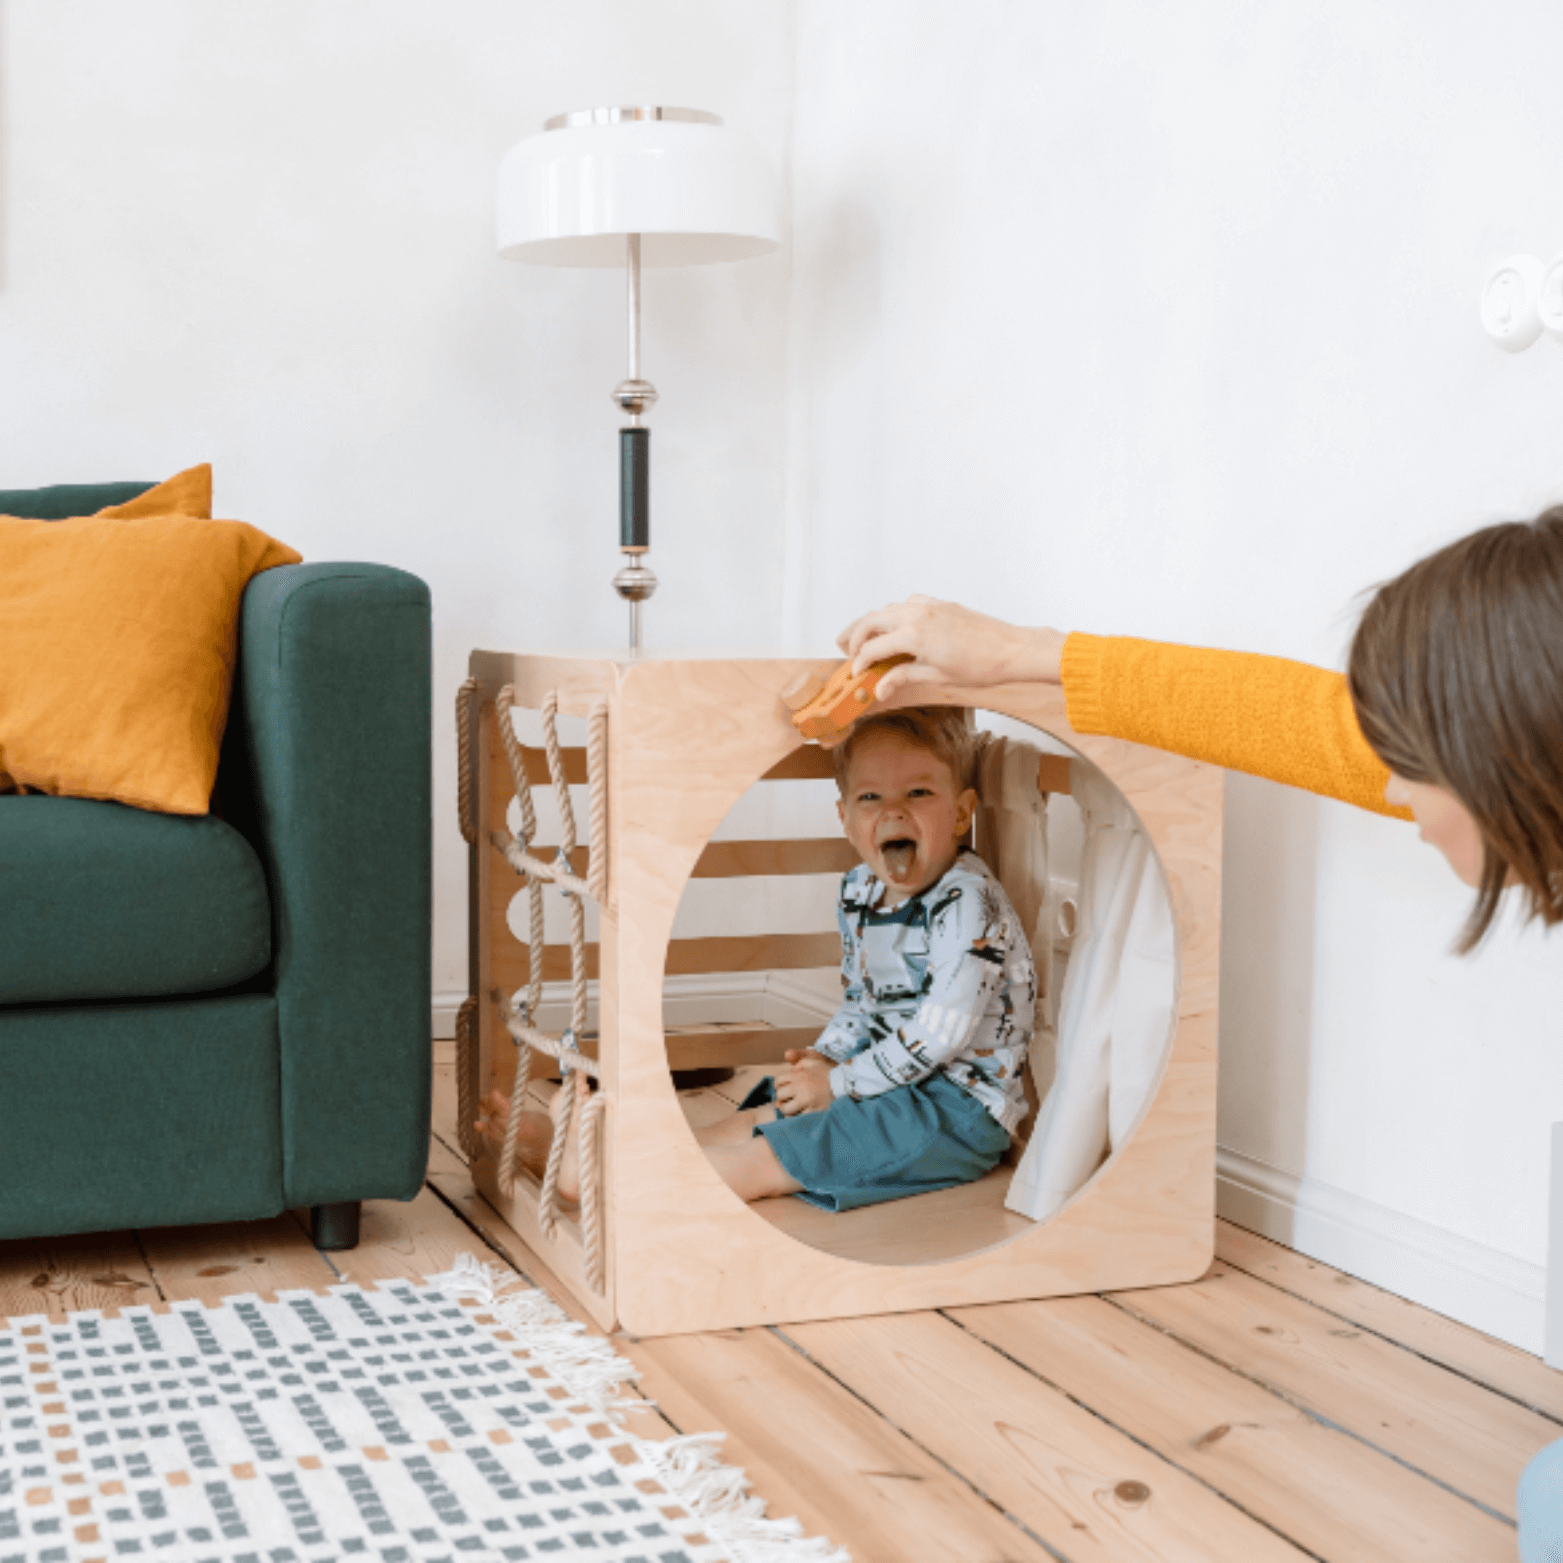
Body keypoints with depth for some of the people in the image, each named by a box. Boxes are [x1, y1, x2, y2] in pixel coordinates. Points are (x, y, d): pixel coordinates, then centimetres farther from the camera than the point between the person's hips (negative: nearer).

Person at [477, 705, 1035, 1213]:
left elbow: (941, 1034, -24)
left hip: (961, 1105, -8)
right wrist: (824, 1058, -1)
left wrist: (838, 1083, -16)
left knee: (765, 1159, -14)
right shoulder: (858, 892, 8)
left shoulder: (967, 903, -21)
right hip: (892, 1079, 8)